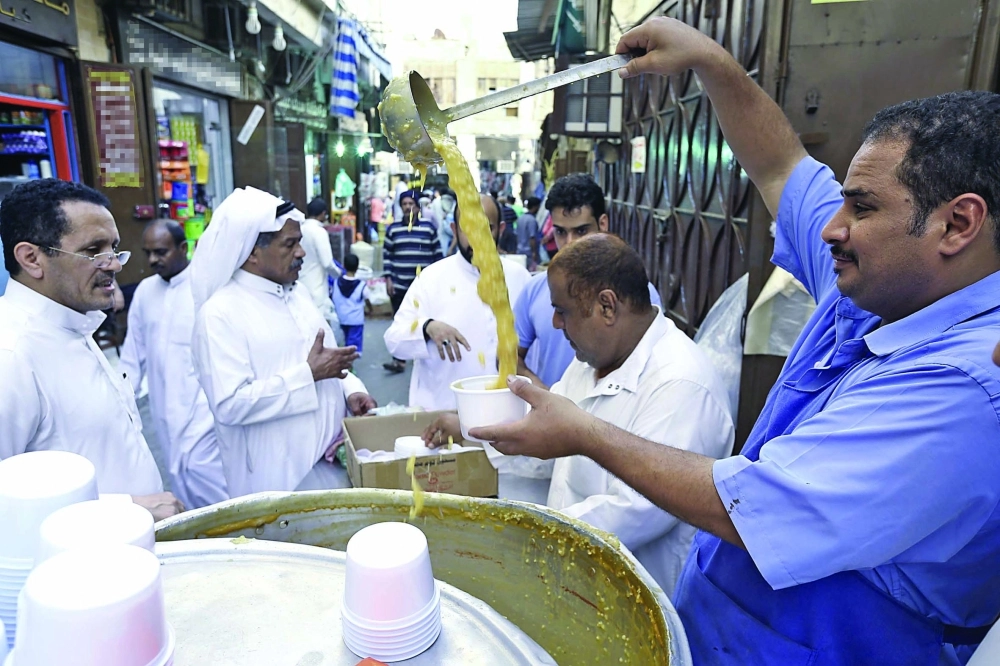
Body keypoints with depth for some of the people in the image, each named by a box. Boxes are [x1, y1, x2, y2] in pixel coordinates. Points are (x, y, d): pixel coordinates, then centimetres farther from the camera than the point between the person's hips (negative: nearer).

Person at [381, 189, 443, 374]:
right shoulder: (393, 229, 6)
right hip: (399, 285, 1)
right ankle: (399, 360, 4)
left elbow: (437, 255, 4)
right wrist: (388, 278, 0)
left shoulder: (429, 228, 1)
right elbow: (387, 255, 8)